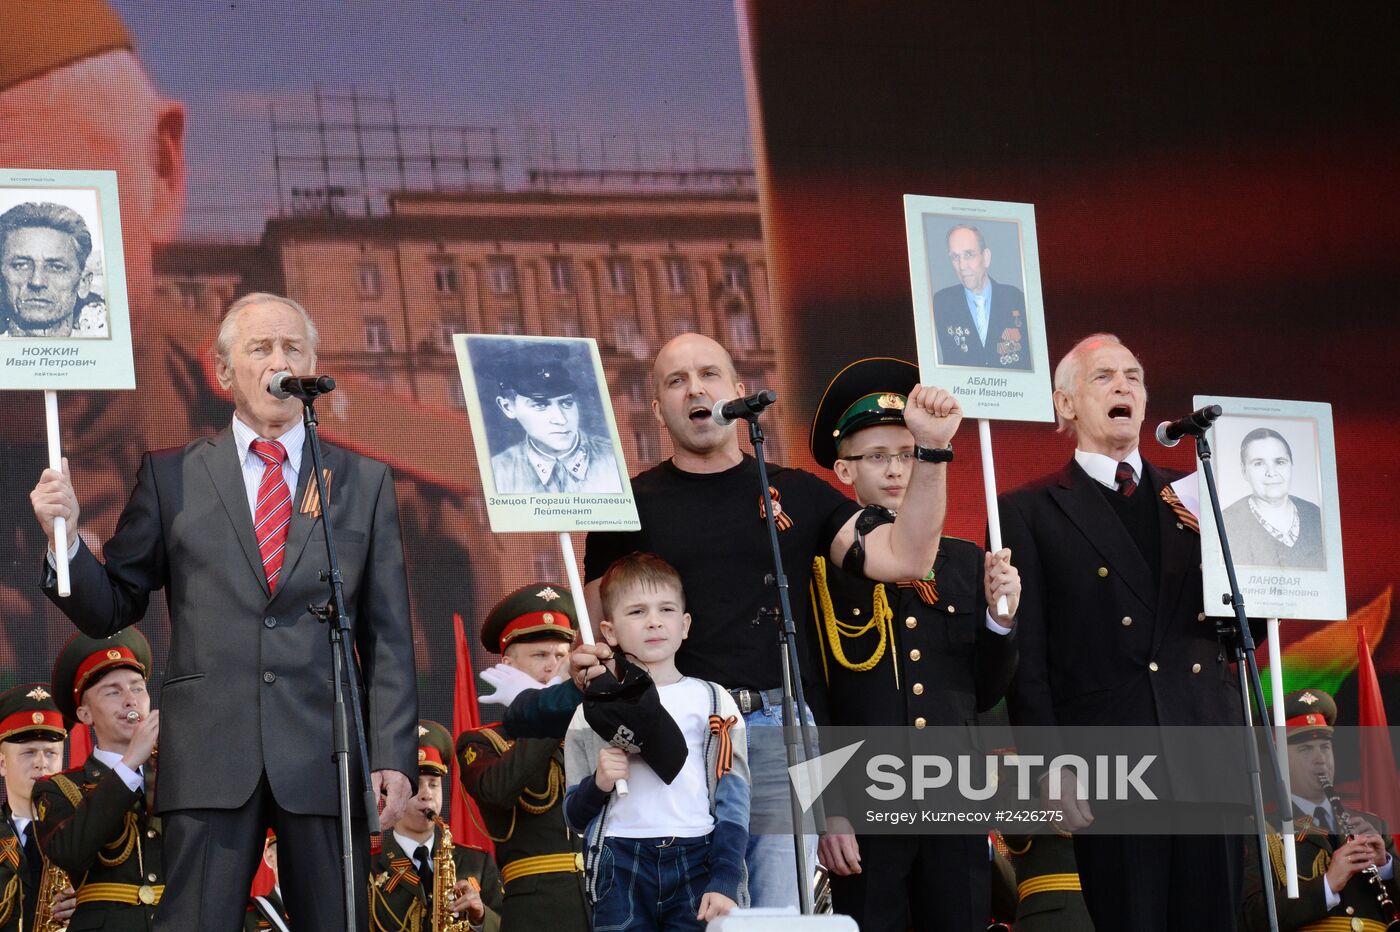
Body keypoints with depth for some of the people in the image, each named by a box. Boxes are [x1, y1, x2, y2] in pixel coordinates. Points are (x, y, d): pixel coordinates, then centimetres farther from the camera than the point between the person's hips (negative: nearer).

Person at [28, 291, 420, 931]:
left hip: (326, 757, 1)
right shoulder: (171, 476, 12)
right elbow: (110, 612, 11)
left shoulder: (364, 482, 13)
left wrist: (393, 757, 0)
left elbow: (388, 636, 9)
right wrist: (64, 537, -8)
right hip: (210, 756, -1)